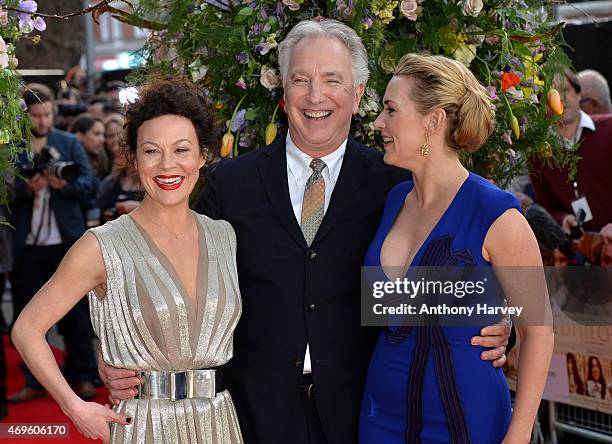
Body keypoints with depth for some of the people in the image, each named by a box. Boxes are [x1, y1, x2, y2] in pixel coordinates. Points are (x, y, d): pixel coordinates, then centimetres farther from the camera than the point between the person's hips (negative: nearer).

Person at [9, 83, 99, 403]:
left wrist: (65, 184, -21)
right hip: (26, 244, 0)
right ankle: (34, 381, 15)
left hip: (66, 241, 0)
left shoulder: (70, 143, 5)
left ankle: (83, 377, 16)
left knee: (75, 311, 7)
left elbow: (90, 184, -3)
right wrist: (27, 188, -22)